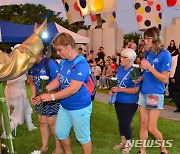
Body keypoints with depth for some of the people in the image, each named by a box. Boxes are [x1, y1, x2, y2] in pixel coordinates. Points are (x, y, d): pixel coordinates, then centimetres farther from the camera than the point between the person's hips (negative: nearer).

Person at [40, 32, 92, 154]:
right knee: (60, 133, 23)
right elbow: (58, 80, 8)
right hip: (64, 106, 9)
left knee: (83, 137, 10)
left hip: (80, 107, -9)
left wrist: (52, 96, -27)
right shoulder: (64, 62, 2)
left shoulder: (81, 64, -26)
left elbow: (73, 89, -31)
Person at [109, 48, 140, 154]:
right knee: (121, 122, 17)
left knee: (126, 124, 2)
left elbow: (136, 90, -24)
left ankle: (128, 145, 25)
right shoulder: (120, 69, 4)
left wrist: (120, 89, -25)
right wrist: (113, 89, -3)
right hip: (118, 101, 7)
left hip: (129, 103, -7)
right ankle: (123, 142, 35)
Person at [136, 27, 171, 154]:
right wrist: (139, 79, 3)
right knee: (143, 125, 11)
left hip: (155, 94, -6)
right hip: (143, 93, 6)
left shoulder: (165, 54, -12)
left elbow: (165, 79, -15)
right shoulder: (147, 53, 8)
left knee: (151, 128, -2)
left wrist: (149, 67, -22)